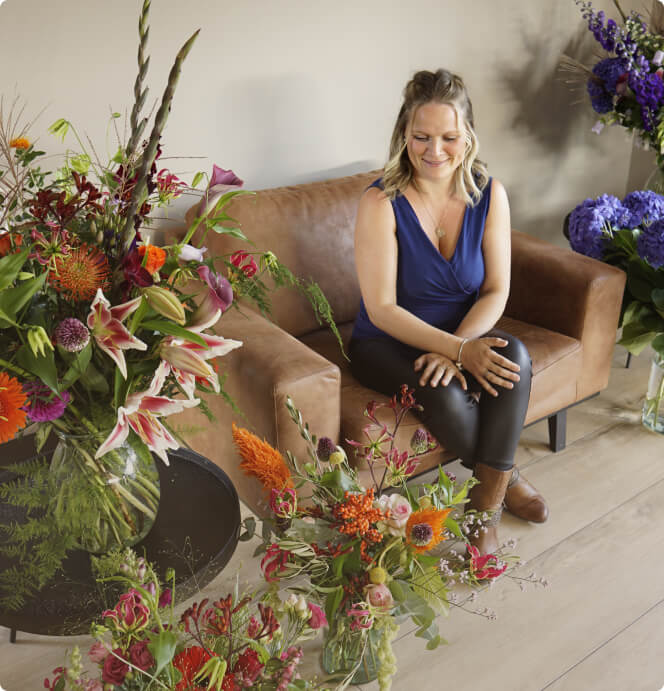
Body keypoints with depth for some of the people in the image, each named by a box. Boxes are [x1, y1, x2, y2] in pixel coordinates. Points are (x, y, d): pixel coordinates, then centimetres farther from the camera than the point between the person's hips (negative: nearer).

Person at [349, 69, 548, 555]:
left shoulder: (489, 195, -5)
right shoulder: (382, 202, -17)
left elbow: (496, 291, -6)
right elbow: (382, 309, -19)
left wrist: (457, 345, -24)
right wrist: (458, 350, -29)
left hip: (465, 335, 4)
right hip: (388, 344, -3)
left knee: (514, 357, -29)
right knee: (446, 397, -32)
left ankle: (487, 502, -14)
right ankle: (505, 478, 2)